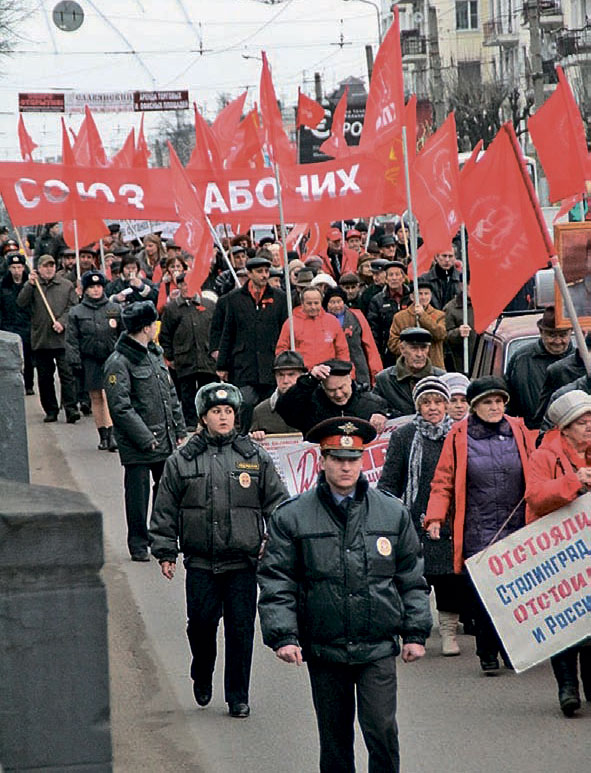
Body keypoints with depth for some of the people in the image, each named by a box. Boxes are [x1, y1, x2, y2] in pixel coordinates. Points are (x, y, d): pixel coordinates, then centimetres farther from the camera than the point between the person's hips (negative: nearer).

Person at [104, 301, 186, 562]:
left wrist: (179, 430, 14)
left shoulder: (154, 353, 12)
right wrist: (145, 439, -18)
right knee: (138, 493, 1)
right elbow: (120, 407, -18)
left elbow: (170, 393, 19)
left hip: (165, 440, 7)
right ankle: (139, 545, 12)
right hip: (137, 445, -7)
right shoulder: (119, 362, -14)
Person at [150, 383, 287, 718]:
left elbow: (277, 502, 10)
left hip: (243, 563, 0)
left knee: (241, 629, 1)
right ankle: (202, 678, 29)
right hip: (200, 563, 0)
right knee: (201, 624, 1)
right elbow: (165, 511, 9)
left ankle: (238, 696, 13)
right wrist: (166, 552, 6)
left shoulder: (256, 457, 5)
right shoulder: (182, 461, 5)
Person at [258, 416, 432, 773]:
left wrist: (416, 633, 7)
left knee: (382, 730, -9)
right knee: (335, 737, 10)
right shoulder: (291, 517, -1)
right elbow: (276, 583, 0)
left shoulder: (393, 512, 5)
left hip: (378, 649, 0)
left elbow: (412, 578, 11)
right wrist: (282, 635, -9)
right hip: (323, 649, 0)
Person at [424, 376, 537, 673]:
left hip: (516, 530, 2)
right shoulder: (459, 437, 2)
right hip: (476, 533, -2)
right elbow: (443, 481, 5)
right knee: (482, 593, -7)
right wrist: (435, 517, -6)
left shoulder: (519, 432, 9)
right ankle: (488, 654, 6)